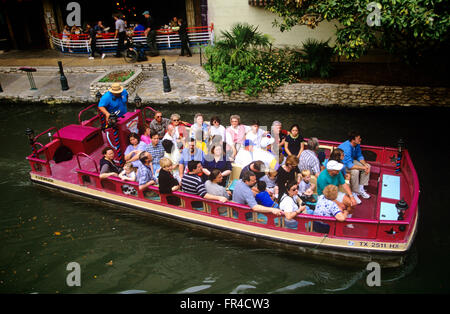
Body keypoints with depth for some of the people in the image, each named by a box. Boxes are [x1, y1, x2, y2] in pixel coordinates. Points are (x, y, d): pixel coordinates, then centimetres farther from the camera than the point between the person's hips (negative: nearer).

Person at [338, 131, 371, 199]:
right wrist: (363, 167, -30)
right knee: (355, 171, -33)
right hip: (342, 164, -9)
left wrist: (365, 165, -14)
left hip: (351, 160, 9)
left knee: (368, 166, -3)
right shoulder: (346, 148, -35)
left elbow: (359, 156, 3)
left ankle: (361, 188, 0)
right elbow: (349, 165, -37)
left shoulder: (357, 145, -10)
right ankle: (355, 191, -12)